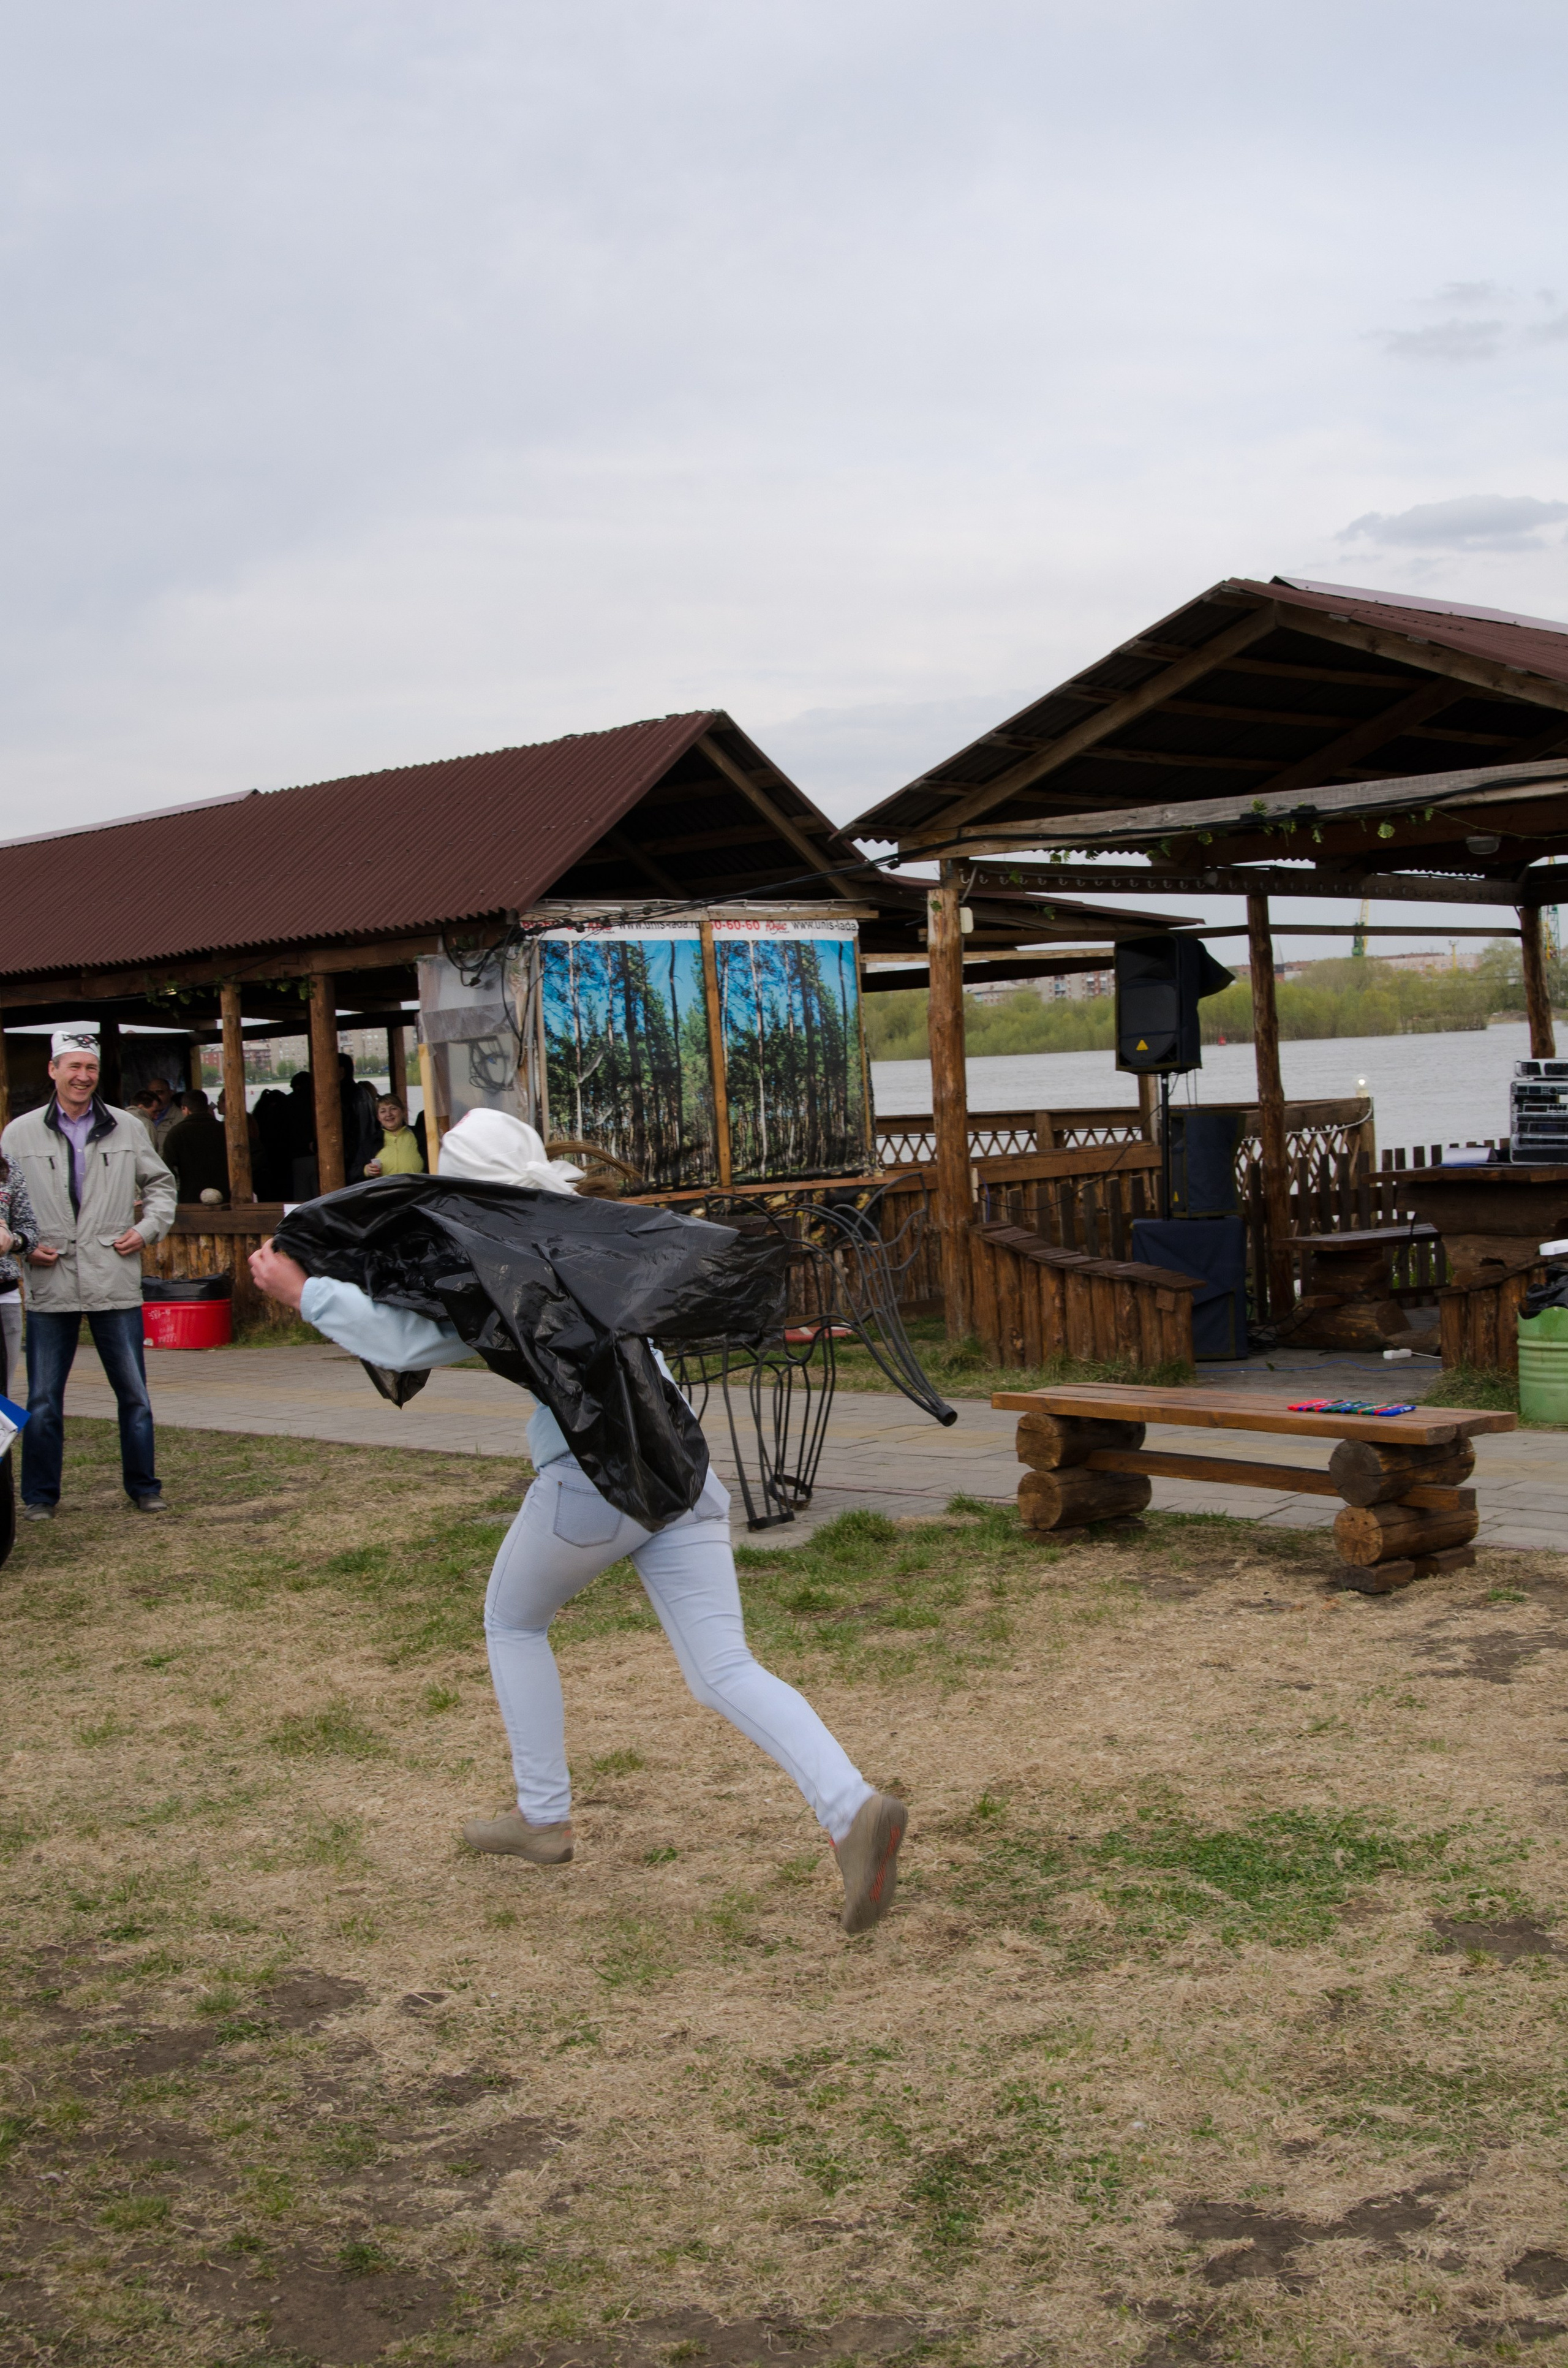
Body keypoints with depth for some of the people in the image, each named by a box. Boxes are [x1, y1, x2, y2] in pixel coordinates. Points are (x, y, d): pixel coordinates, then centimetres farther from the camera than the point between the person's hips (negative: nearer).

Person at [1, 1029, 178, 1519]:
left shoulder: (128, 1129, 6)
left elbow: (160, 1183, 18)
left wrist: (147, 1228, 3)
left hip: (116, 1284, 1)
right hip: (50, 1285, -1)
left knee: (134, 1393, 6)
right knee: (43, 1399, 4)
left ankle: (143, 1486, 19)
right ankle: (40, 1495, 16)